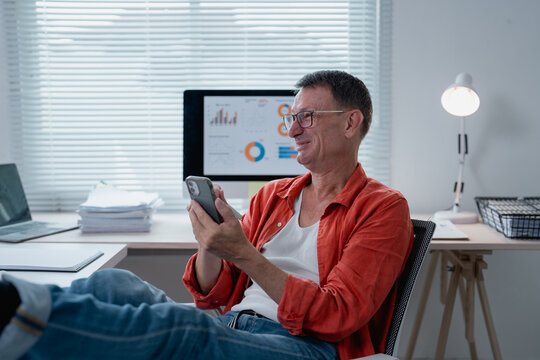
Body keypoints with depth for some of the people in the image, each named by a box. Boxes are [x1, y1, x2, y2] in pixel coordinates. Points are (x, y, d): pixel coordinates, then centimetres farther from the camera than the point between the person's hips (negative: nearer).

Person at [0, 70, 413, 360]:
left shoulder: (383, 207, 4)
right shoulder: (272, 195, 22)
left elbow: (337, 316, -9)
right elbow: (213, 295, 17)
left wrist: (244, 254, -18)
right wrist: (212, 238, -5)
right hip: (230, 326, 6)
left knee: (179, 327, -37)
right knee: (116, 282, -23)